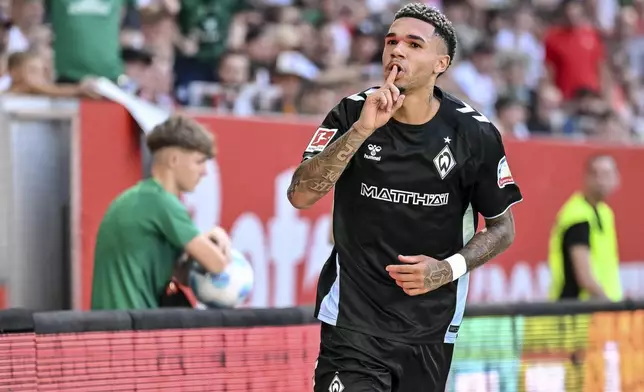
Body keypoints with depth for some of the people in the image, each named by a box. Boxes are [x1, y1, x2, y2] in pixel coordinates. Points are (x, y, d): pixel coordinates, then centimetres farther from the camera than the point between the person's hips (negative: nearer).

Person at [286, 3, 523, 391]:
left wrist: (450, 268, -11)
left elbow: (502, 228, 6)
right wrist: (362, 129, -23)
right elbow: (300, 195, -15)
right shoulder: (352, 114, -4)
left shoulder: (475, 134, -4)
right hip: (353, 319, -1)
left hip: (432, 327, 2)